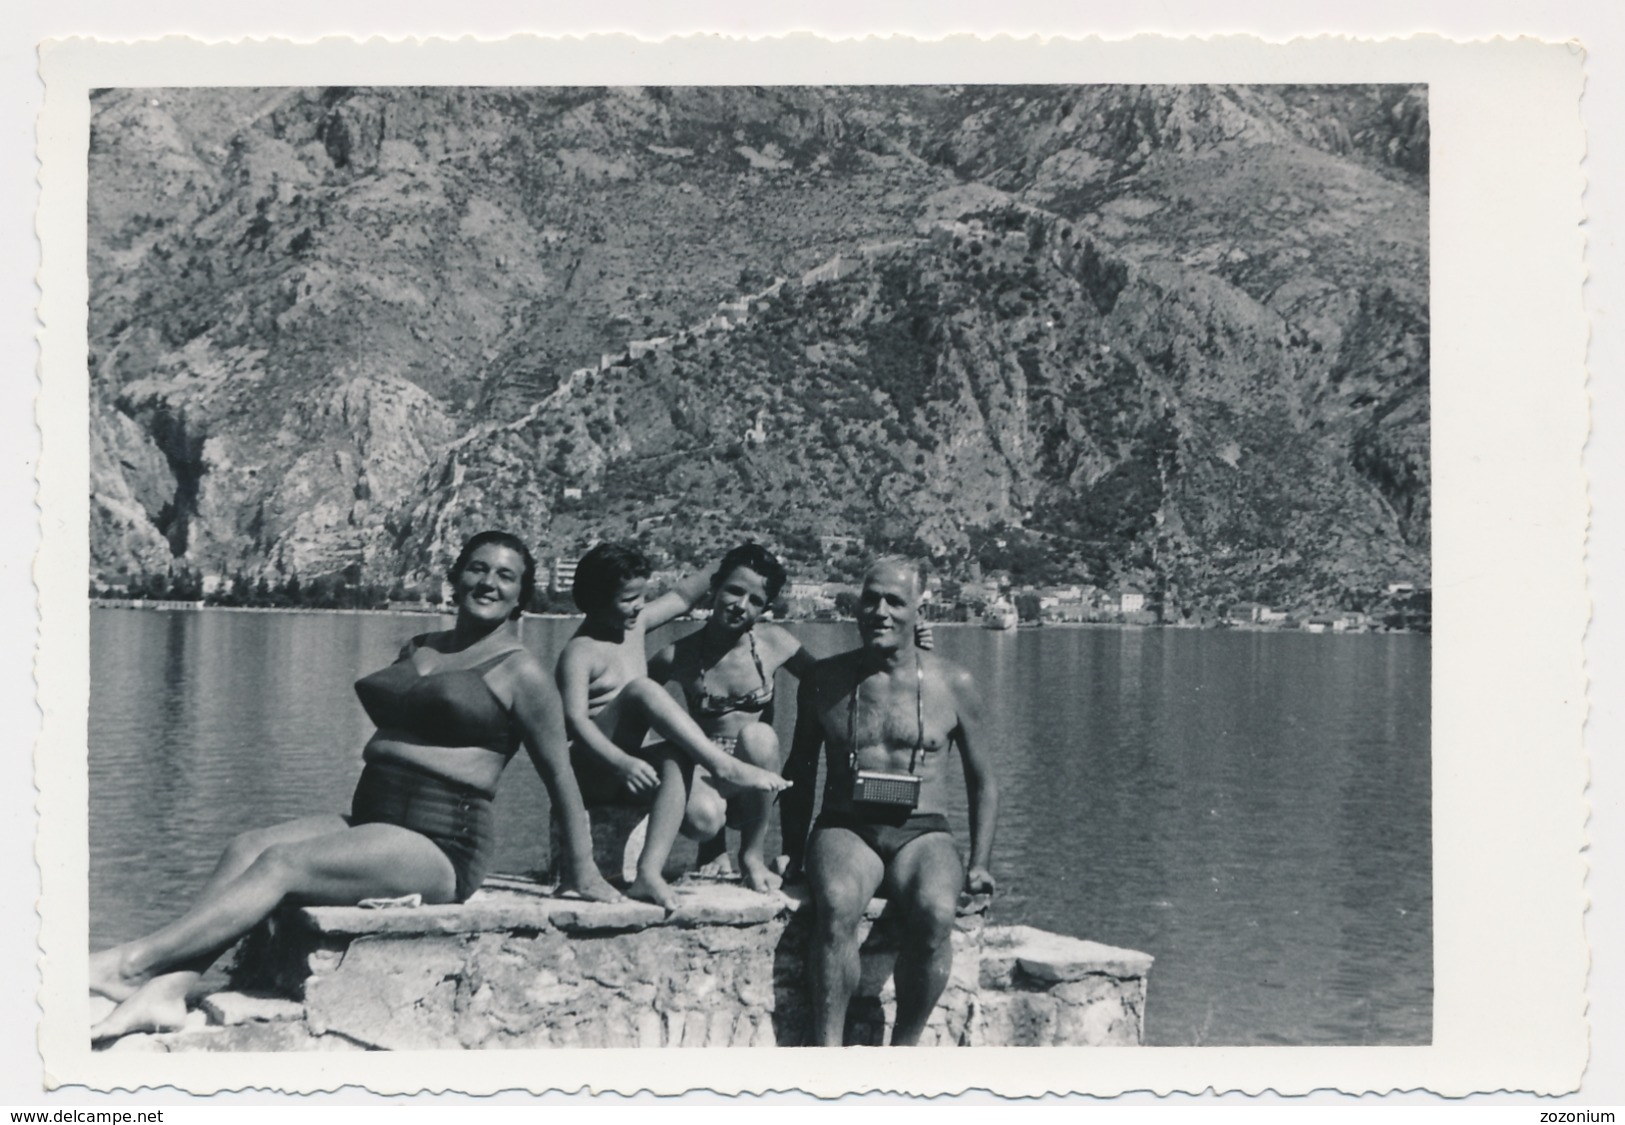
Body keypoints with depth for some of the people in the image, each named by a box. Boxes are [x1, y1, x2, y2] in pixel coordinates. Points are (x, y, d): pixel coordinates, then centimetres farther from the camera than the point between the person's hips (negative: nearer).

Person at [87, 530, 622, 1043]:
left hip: (439, 848, -7)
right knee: (246, 847, -15)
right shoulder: (418, 649, 20)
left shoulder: (520, 673, 0)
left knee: (283, 863, -24)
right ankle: (165, 991, -28)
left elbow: (559, 774, 2)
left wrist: (582, 872, 4)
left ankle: (132, 962, -30)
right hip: (367, 819, 7)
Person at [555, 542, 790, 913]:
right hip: (591, 771, -7)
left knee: (676, 758, -30)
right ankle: (725, 767, -32)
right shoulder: (580, 652, -10)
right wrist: (622, 763, -36)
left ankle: (649, 873, -41)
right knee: (641, 690, -28)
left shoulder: (636, 624, 13)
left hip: (633, 765, 7)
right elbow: (574, 720, -22)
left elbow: (682, 595, 25)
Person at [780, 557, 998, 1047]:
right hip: (845, 831, 0)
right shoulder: (823, 680, 9)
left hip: (922, 835, 0)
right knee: (837, 904, -35)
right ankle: (827, 1051, -31)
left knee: (936, 912, -34)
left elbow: (982, 780, 14)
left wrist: (980, 863, 5)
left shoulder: (952, 684, 6)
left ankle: (903, 1048, -20)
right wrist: (794, 854, 11)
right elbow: (799, 770, 19)